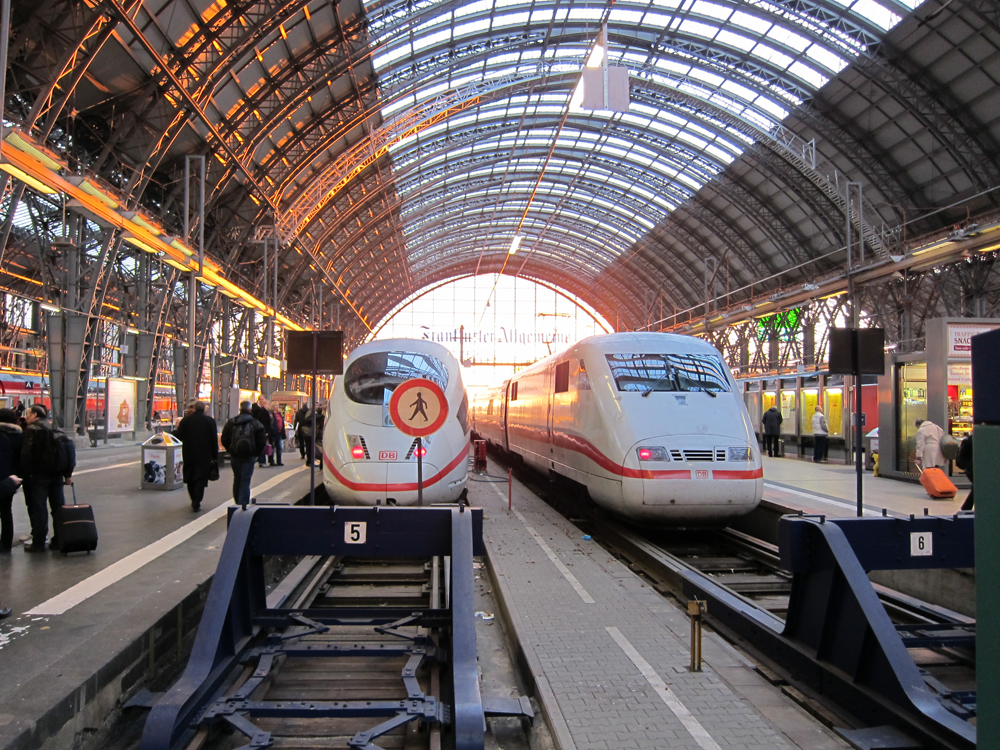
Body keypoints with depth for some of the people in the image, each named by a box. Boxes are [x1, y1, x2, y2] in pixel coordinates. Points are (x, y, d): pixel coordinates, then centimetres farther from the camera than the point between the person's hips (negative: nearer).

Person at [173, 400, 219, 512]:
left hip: (189, 454, 2)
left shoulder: (186, 420, -2)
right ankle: (196, 504, -9)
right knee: (201, 479, -1)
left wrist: (176, 430, 22)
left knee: (190, 478, 17)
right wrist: (215, 456, 2)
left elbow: (179, 436, -1)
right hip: (204, 455, -2)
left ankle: (194, 501, 26)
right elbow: (214, 440, -4)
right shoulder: (210, 421, -3)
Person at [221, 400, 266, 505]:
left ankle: (237, 502, 27)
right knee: (245, 480, -1)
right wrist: (257, 453, 5)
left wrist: (231, 450, 14)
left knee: (237, 479, 17)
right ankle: (243, 503, -6)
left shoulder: (231, 423, 2)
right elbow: (262, 441, -7)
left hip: (235, 456, 3)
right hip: (249, 456, -3)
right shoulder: (256, 424, -4)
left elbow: (224, 440, 3)